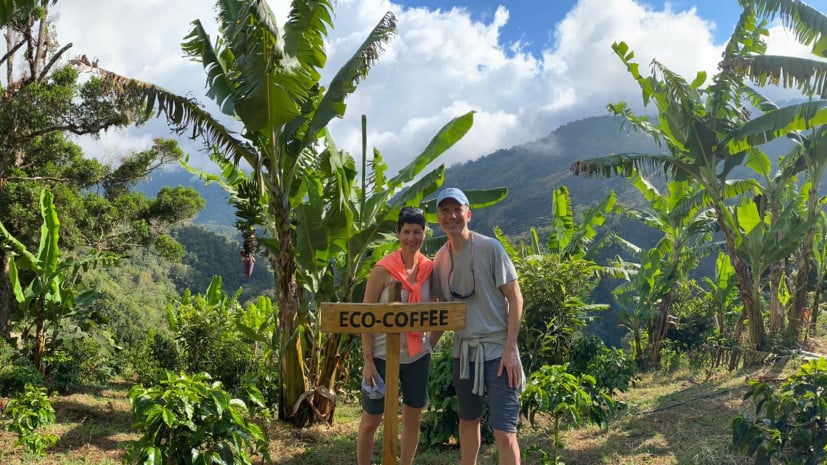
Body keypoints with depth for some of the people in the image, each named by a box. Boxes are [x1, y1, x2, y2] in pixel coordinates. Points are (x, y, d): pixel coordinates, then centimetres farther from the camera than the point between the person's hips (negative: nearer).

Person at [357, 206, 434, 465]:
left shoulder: (430, 269, -1)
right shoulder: (383, 270, -13)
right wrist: (368, 359, -13)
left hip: (418, 356, 4)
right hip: (383, 355, -4)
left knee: (413, 420, 13)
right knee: (370, 421, 7)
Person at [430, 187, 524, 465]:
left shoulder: (490, 247, -9)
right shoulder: (439, 259, 6)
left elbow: (515, 298, -9)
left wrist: (510, 349, -15)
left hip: (497, 351, -5)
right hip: (463, 350, 5)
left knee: (504, 432, -6)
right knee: (468, 421, 19)